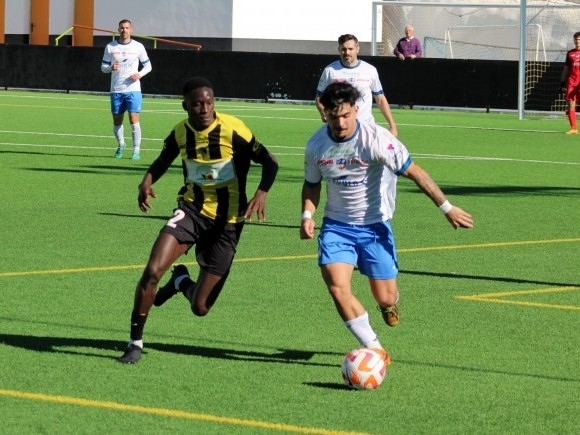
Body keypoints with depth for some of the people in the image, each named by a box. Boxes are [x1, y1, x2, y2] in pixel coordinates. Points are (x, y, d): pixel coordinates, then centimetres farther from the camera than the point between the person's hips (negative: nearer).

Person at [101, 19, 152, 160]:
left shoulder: (138, 47, 2)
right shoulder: (110, 47, 5)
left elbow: (148, 66, 9)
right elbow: (103, 67, 8)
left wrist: (140, 74, -11)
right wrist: (111, 67, -15)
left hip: (133, 89, -2)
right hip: (116, 90, 2)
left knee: (134, 119, -12)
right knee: (117, 121, 8)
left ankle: (136, 150, -5)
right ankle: (120, 145, 31)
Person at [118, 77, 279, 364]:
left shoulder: (232, 130, -15)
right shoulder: (180, 133, -2)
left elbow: (269, 162, -8)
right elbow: (162, 162, 17)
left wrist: (261, 193, -26)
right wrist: (147, 181, -5)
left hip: (226, 221, -2)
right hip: (191, 210, 2)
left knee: (200, 308, -1)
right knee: (152, 271, -23)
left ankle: (181, 282, 37)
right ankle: (135, 343, -6)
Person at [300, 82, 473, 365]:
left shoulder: (376, 139, -20)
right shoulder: (316, 145, -7)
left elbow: (414, 172, -15)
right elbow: (312, 184, 10)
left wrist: (446, 207, -14)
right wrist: (307, 215, -8)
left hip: (374, 225, -2)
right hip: (336, 226, 2)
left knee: (385, 299, -2)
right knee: (337, 286, -20)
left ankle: (389, 303, 40)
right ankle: (375, 350, -6)